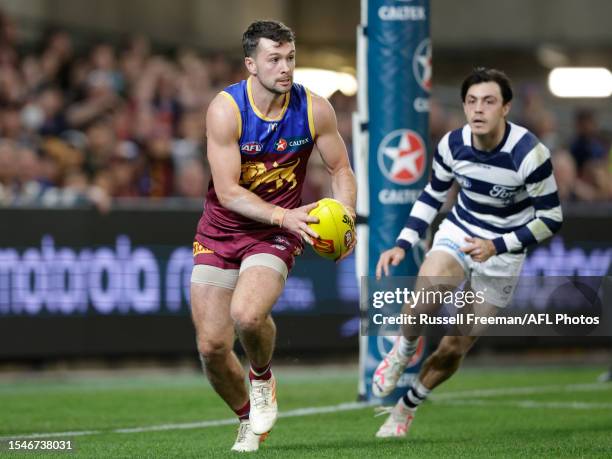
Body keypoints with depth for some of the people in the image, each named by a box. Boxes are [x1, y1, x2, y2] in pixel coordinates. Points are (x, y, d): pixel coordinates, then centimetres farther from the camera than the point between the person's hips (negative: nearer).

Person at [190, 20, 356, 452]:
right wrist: (284, 216, -31)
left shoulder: (314, 109, -9)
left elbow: (341, 169, 4)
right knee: (211, 345, -3)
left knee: (247, 315, -30)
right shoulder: (226, 108, -16)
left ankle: (262, 377, 5)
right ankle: (249, 421, 26)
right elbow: (228, 192, -19)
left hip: (275, 237, -1)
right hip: (219, 233, 1)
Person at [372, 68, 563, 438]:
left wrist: (496, 246, -25)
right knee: (427, 291, -33)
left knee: (455, 348, 0)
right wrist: (403, 245, -3)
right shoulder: (452, 144, -13)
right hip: (458, 232, 2)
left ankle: (407, 408, 25)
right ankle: (402, 352, -2)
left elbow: (552, 219, -16)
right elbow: (433, 195, 6)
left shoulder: (530, 154, -25)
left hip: (503, 252, -2)